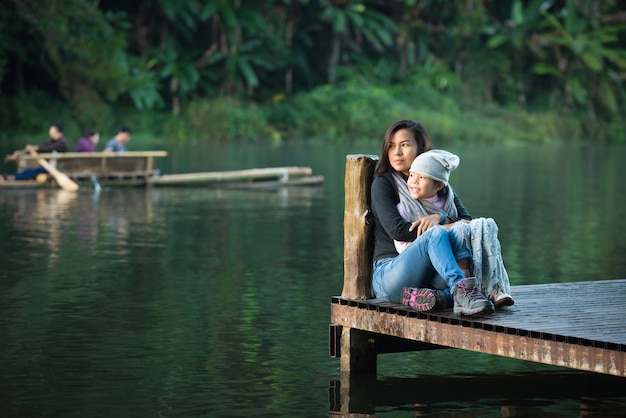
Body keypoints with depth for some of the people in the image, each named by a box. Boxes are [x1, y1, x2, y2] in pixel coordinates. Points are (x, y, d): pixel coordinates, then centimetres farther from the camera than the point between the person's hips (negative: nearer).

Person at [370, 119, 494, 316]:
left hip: (431, 274, 4)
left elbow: (467, 222, 5)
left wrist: (440, 218, -15)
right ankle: (462, 291, -49)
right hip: (389, 274, -4)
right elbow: (397, 230, -10)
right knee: (436, 233, -31)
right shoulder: (383, 184, 5)